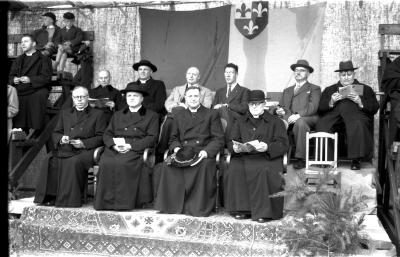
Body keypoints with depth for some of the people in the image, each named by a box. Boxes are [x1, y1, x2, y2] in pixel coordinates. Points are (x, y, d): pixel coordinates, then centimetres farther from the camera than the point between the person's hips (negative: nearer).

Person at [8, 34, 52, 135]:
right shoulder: (18, 60, 27)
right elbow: (11, 76, 24)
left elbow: (46, 77, -3)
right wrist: (14, 79, -1)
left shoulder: (43, 59, 8)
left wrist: (30, 80, -16)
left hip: (36, 92, -4)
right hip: (19, 92, 5)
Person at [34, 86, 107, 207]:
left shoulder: (97, 114, 13)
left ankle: (70, 200, -29)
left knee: (73, 162, -35)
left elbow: (101, 137, 4)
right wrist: (61, 139, -3)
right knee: (49, 161, -27)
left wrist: (83, 143, -11)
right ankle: (50, 197, -21)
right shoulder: (64, 113, 27)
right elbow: (55, 133, 22)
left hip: (86, 150, -4)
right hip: (64, 148, 4)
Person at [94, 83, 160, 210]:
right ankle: (107, 201, -23)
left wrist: (130, 146, -11)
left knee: (121, 163, -35)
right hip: (114, 149, 4)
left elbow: (152, 138, 2)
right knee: (105, 163, -30)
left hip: (136, 150, -3)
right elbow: (107, 134, 19)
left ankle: (123, 202, -28)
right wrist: (114, 145, -5)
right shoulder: (117, 115, 29)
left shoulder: (151, 116, 15)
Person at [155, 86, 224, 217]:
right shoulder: (179, 117, 24)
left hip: (203, 154, -3)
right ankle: (173, 205, -19)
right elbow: (174, 138, 22)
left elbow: (218, 139, 3)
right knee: (167, 165, -27)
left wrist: (206, 151, -15)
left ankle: (199, 207, -26)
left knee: (204, 166, -37)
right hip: (183, 153, 3)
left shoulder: (211, 114, 12)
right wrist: (176, 148, -2)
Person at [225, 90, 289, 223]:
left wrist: (267, 147, -18)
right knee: (235, 169, -29)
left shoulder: (275, 122, 15)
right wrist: (235, 148, -9)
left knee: (264, 171, -35)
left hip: (267, 157, -2)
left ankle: (263, 211, -26)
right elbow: (231, 143, 16)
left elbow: (283, 144, 2)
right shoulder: (240, 122, 25)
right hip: (243, 156, 3)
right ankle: (241, 209, -21)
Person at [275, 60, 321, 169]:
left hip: (307, 119, -3)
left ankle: (301, 159, -32)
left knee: (300, 122, -39)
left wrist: (298, 115, -19)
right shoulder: (287, 90, 33)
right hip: (288, 119, 4)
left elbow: (313, 107, -1)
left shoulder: (314, 89, 17)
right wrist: (281, 111, -4)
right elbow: (281, 106, 23)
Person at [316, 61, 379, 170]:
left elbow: (374, 108, 11)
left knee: (357, 124, -37)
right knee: (321, 124, -31)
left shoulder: (365, 89, 25)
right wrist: (331, 102, -4)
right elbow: (320, 109, 14)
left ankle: (356, 160, -32)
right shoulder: (329, 90, 28)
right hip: (333, 114, 1)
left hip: (355, 113, -1)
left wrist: (360, 102, -6)